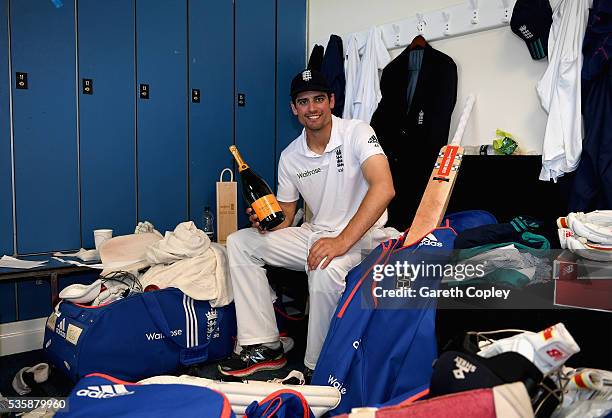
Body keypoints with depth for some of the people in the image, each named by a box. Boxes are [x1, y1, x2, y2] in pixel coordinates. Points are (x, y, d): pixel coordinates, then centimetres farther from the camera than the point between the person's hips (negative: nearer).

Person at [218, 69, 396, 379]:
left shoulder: (357, 133, -13)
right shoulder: (289, 157, 5)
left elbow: (384, 188, -28)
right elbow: (285, 216, 12)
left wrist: (341, 241, -36)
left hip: (361, 236, -6)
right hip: (315, 234, 7)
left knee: (325, 271, -39)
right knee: (239, 242, -2)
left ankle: (317, 369, -13)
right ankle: (265, 347, -4)